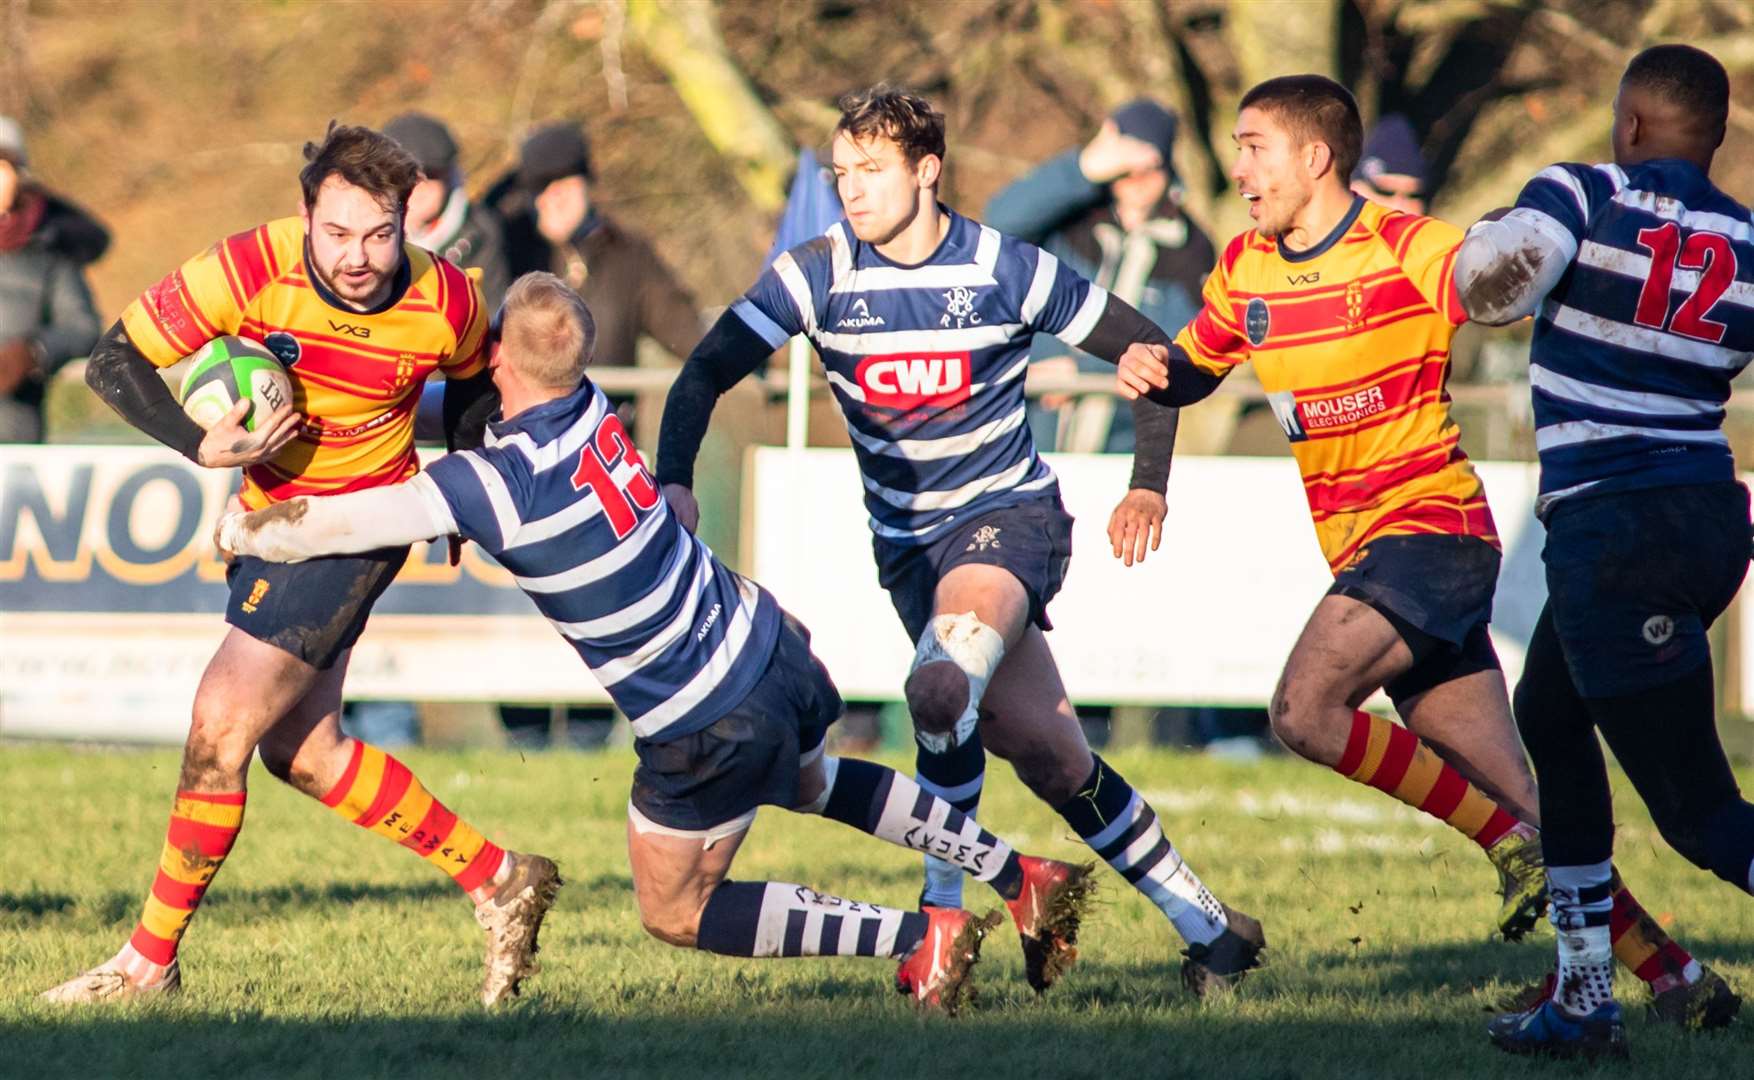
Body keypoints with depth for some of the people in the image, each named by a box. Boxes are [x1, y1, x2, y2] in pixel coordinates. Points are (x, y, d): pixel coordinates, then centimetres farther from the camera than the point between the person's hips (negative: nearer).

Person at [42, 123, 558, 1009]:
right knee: (302, 752, 8)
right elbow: (115, 362, -18)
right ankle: (498, 881, 22)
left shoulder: (446, 304, -18)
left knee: (222, 721, -12)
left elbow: (472, 383, 7)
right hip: (270, 514, 4)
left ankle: (151, 961, 0)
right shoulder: (252, 270, -21)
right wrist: (203, 447, -31)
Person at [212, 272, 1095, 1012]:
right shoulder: (587, 409, -5)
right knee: (808, 781, 38)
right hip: (766, 644, 7)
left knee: (676, 914, 14)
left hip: (709, 729, -7)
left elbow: (333, 525, -19)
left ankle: (920, 938, 5)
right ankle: (1023, 881, 36)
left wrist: (239, 530, -1)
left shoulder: (499, 482, -27)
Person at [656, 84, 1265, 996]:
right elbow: (707, 372, -8)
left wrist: (1150, 485, -7)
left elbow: (1146, 351, 1)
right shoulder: (818, 273, -6)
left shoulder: (1006, 270, -9)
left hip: (1011, 510, -2)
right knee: (1047, 749, -4)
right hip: (908, 536, 3)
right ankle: (1206, 927, 7)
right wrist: (673, 478, -25)